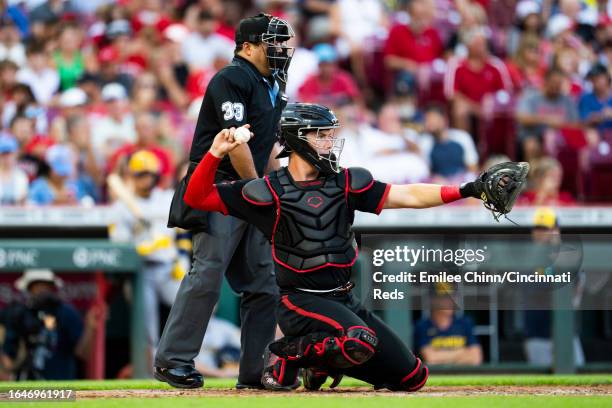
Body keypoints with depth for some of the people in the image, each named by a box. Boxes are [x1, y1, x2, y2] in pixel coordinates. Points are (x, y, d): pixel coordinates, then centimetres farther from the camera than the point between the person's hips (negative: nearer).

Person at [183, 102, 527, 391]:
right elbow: (197, 198, -5)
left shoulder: (346, 183, 5)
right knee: (360, 340, -36)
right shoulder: (269, 192, -7)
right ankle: (286, 355, -10)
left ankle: (324, 361, 21)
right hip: (300, 301, -6)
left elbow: (408, 196, 1)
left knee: (412, 377, 6)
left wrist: (469, 190, -9)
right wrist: (216, 155, -21)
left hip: (345, 301, 6)